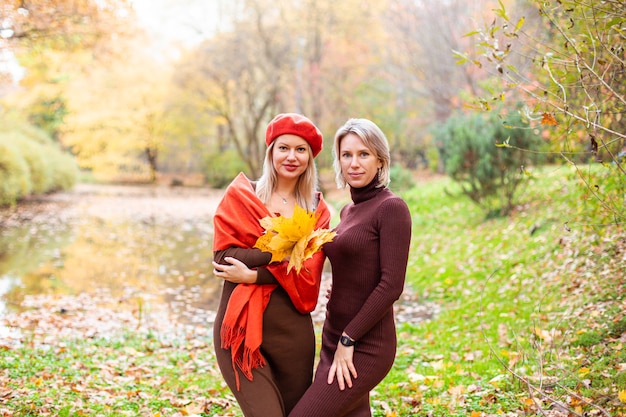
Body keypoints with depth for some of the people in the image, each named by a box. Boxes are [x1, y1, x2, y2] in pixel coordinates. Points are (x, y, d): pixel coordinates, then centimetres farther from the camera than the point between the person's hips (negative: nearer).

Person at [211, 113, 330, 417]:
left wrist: (253, 275, -16)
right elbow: (223, 258, -9)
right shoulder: (240, 195, 2)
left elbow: (308, 274, -4)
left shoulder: (317, 210, 8)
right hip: (241, 325, -3)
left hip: (293, 330, 3)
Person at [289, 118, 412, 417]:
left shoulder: (391, 208, -12)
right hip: (334, 339, 8)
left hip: (365, 347, -8)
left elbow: (391, 285, -17)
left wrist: (348, 339, -15)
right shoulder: (348, 211, 13)